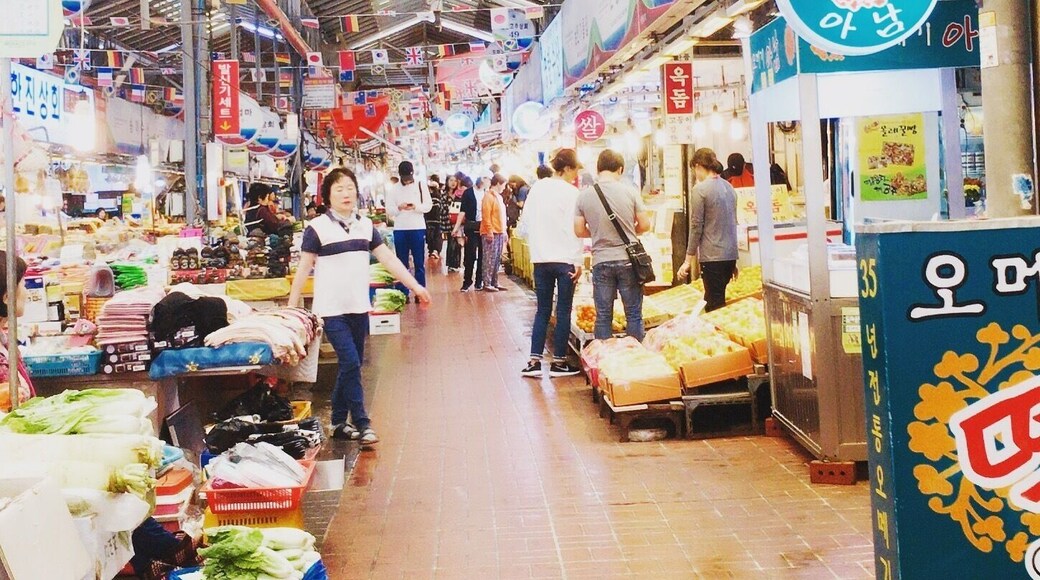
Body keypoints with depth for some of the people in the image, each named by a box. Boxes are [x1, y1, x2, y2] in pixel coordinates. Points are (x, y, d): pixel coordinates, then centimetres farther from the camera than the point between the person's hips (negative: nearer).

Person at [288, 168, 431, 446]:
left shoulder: (365, 225, 7)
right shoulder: (317, 228, -7)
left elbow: (388, 258, 9)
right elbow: (304, 268, -6)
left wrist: (415, 286, 5)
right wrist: (291, 308, -7)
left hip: (359, 308, 5)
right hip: (332, 309, -5)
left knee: (352, 366, 10)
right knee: (351, 363, -12)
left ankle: (339, 422, 22)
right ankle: (361, 423, -3)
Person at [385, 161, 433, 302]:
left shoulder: (421, 187, 5)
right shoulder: (393, 190, 7)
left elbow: (428, 205, -1)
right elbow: (389, 210, 1)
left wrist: (415, 207, -19)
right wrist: (399, 208, -19)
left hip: (418, 229, -1)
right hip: (400, 230, 1)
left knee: (419, 263, 2)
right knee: (401, 263, 4)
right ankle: (402, 293, 9)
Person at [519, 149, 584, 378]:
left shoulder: (537, 188, 6)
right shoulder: (571, 193, -9)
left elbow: (523, 227, 9)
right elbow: (575, 229, -13)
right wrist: (578, 261, -9)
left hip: (540, 259, 5)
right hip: (565, 259, -5)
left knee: (542, 310, 11)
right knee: (563, 311, 4)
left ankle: (534, 361, 6)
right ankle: (559, 361, 9)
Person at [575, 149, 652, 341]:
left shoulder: (584, 195, -2)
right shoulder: (630, 191, -6)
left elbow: (579, 231, 2)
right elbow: (645, 225, -2)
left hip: (601, 262, 1)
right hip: (628, 260, -1)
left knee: (603, 316, 8)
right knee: (634, 314, 6)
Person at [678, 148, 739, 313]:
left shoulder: (700, 189, -10)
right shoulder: (729, 187, 11)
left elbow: (696, 227, -11)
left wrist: (689, 260, -4)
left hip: (712, 257, -7)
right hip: (731, 255, 7)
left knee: (714, 306, -2)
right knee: (718, 301, 16)